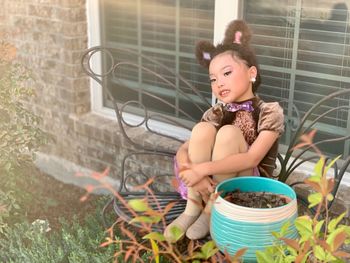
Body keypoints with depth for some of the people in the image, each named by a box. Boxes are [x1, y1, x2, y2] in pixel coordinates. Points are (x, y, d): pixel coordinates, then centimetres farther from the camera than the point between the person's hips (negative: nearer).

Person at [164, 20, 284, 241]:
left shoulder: (270, 112, -10)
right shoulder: (217, 113, 3)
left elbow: (252, 158, -24)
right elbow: (183, 151, -5)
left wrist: (202, 169, -30)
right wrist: (194, 173, -27)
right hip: (212, 185, 4)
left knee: (229, 133, -29)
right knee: (202, 130, -22)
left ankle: (211, 211, -15)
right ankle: (192, 208, -17)